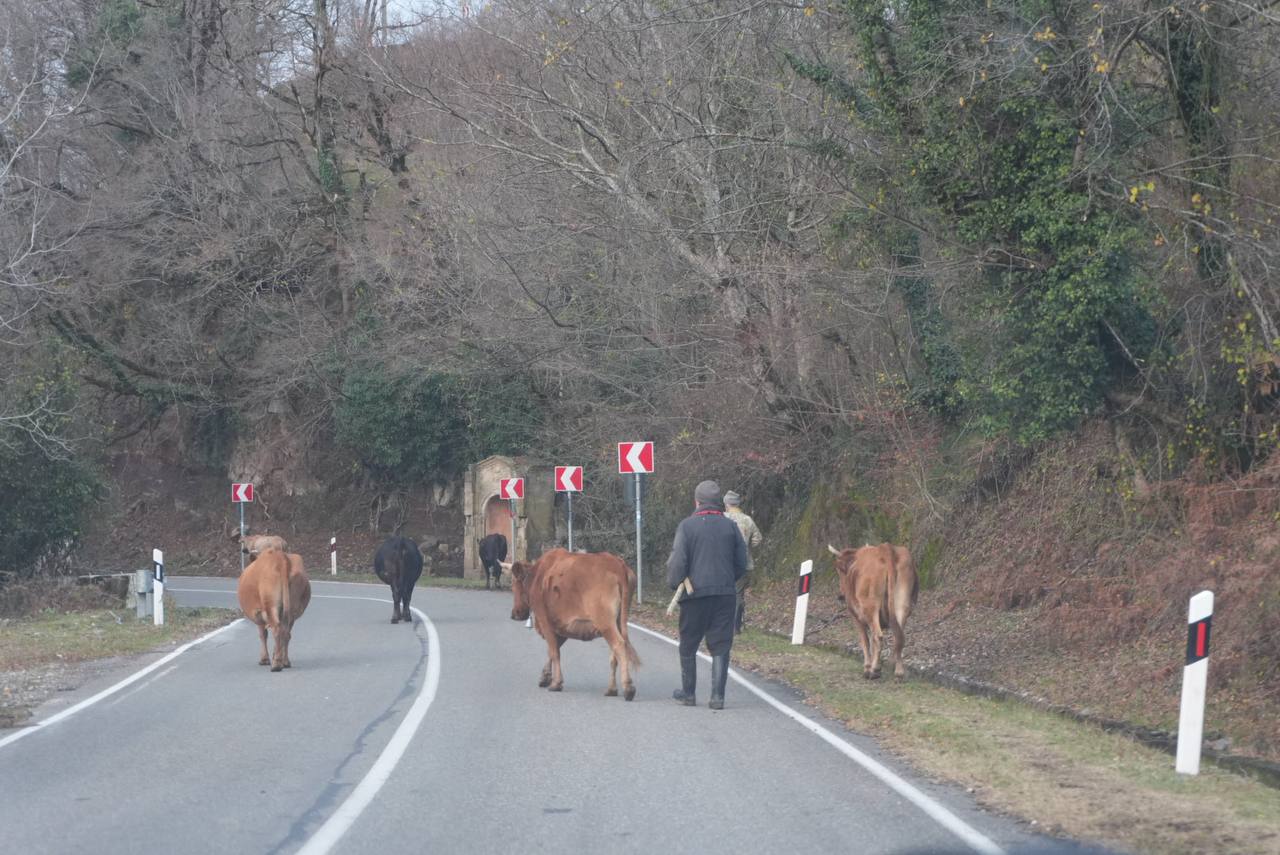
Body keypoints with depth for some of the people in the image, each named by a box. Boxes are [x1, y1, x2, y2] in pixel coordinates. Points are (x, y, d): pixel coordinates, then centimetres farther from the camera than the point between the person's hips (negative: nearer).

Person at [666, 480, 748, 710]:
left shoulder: (687, 526, -5)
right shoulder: (730, 526, 5)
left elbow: (677, 561, -9)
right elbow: (742, 563, 8)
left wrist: (674, 584, 7)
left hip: (695, 594, -2)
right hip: (725, 594, 2)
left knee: (688, 646, 13)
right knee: (720, 646, 4)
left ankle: (688, 693, 20)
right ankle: (717, 696, -3)